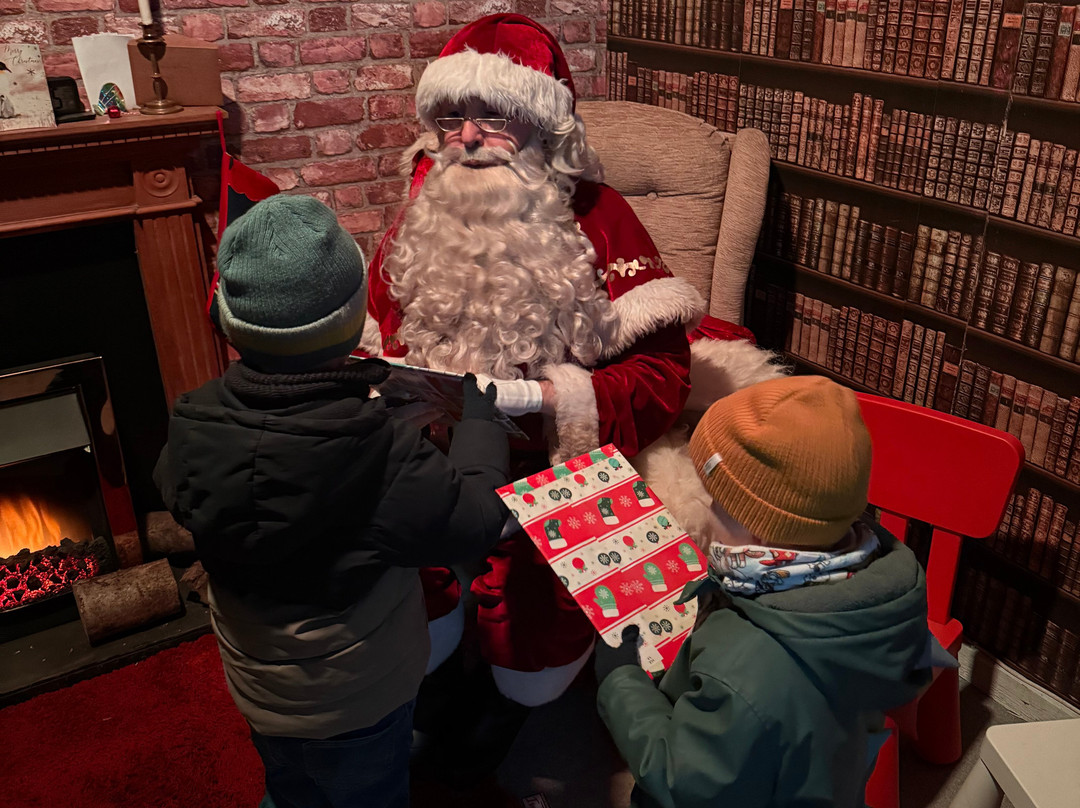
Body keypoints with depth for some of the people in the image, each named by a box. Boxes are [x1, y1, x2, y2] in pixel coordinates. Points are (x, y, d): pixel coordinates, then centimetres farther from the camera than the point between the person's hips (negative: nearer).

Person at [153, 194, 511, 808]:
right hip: (359, 698, -4)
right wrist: (479, 416, -7)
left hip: (259, 686, 4)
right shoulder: (381, 452, -37)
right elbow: (477, 521, -24)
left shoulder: (193, 429, -21)